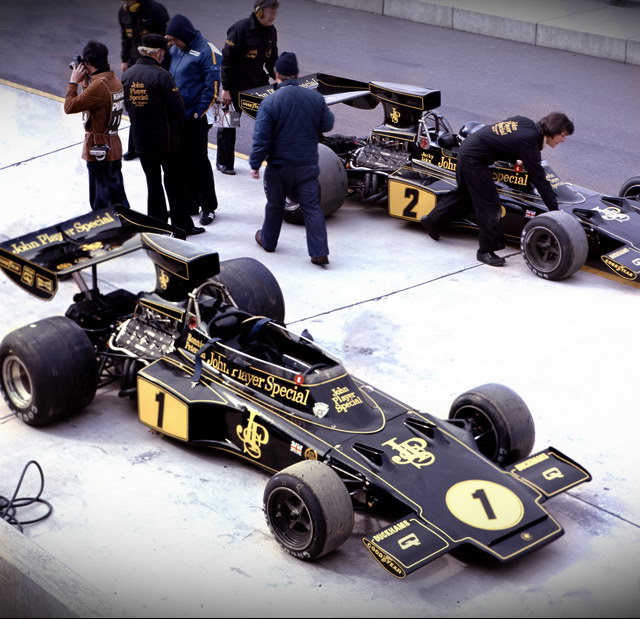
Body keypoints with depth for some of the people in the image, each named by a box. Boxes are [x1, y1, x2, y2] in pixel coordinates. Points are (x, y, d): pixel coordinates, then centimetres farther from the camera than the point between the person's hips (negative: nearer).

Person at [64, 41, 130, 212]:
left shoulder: (99, 86, -24)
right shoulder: (115, 81, 4)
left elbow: (69, 107, -23)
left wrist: (74, 82, -13)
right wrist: (85, 81, 7)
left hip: (98, 149, -9)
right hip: (114, 147, 9)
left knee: (100, 199, 2)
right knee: (118, 196, 18)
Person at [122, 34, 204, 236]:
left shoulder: (127, 75, -1)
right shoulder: (161, 75, -18)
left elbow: (127, 106, 7)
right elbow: (178, 109, -16)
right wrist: (172, 125, 5)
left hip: (141, 140, 5)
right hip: (166, 140, -5)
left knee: (153, 182, 16)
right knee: (173, 182, 7)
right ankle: (181, 225, 14)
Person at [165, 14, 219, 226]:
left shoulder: (204, 51, -14)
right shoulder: (174, 49, 5)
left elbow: (212, 87, -15)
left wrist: (197, 113, -13)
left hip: (194, 118, -6)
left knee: (199, 162, 2)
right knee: (182, 161, 15)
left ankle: (209, 207, 13)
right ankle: (189, 203, 27)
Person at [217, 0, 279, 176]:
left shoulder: (271, 31, 3)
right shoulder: (240, 29, -19)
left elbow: (272, 59, 16)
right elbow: (227, 59, -16)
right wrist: (225, 88, -16)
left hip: (259, 82, 6)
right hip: (237, 85, -6)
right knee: (229, 122, 5)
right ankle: (223, 162, 18)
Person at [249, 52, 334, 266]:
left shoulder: (270, 102, -15)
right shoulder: (315, 98, -5)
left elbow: (261, 138, -15)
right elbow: (327, 125, 8)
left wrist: (255, 164, -6)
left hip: (279, 166, -2)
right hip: (308, 165, 2)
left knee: (275, 205, 18)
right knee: (312, 207, 3)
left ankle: (268, 240, 37)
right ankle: (319, 252, -3)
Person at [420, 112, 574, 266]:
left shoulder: (526, 122, 1)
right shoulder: (529, 141, -22)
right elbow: (539, 178, -21)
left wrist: (515, 159, 15)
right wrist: (555, 209, -17)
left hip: (467, 148, 10)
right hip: (474, 159, -10)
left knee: (464, 192, 28)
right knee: (490, 204, -5)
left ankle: (432, 220, 44)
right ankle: (486, 251, 3)